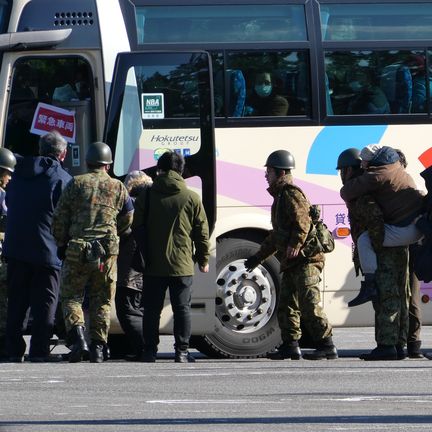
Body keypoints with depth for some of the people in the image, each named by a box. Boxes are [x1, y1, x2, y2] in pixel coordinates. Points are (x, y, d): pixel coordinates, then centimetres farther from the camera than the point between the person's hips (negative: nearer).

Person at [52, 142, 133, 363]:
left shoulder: (76, 184, 2)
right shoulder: (118, 188, 7)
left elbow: (59, 218, 1)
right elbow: (127, 218, 15)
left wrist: (61, 245, 14)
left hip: (77, 251, -2)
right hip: (107, 252, 2)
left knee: (71, 297, 6)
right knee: (102, 301, 11)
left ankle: (77, 337, -16)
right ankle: (98, 347, 5)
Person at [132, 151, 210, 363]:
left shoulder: (146, 196, 0)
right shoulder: (192, 198, 0)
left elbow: (137, 228, 3)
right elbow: (202, 232, 3)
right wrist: (203, 259, 13)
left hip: (153, 265, 0)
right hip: (182, 265, 0)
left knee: (152, 309, 7)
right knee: (182, 308, 4)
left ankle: (150, 351, 7)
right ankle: (182, 351, 1)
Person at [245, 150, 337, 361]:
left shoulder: (292, 194, -7)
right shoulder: (280, 197, 26)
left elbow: (303, 221, -24)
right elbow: (276, 235, 35)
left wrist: (295, 244, -36)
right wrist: (258, 257, 38)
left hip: (306, 258, -11)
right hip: (291, 263, 11)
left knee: (308, 304, -16)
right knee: (286, 305, 10)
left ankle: (326, 346, -16)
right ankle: (290, 346, 14)